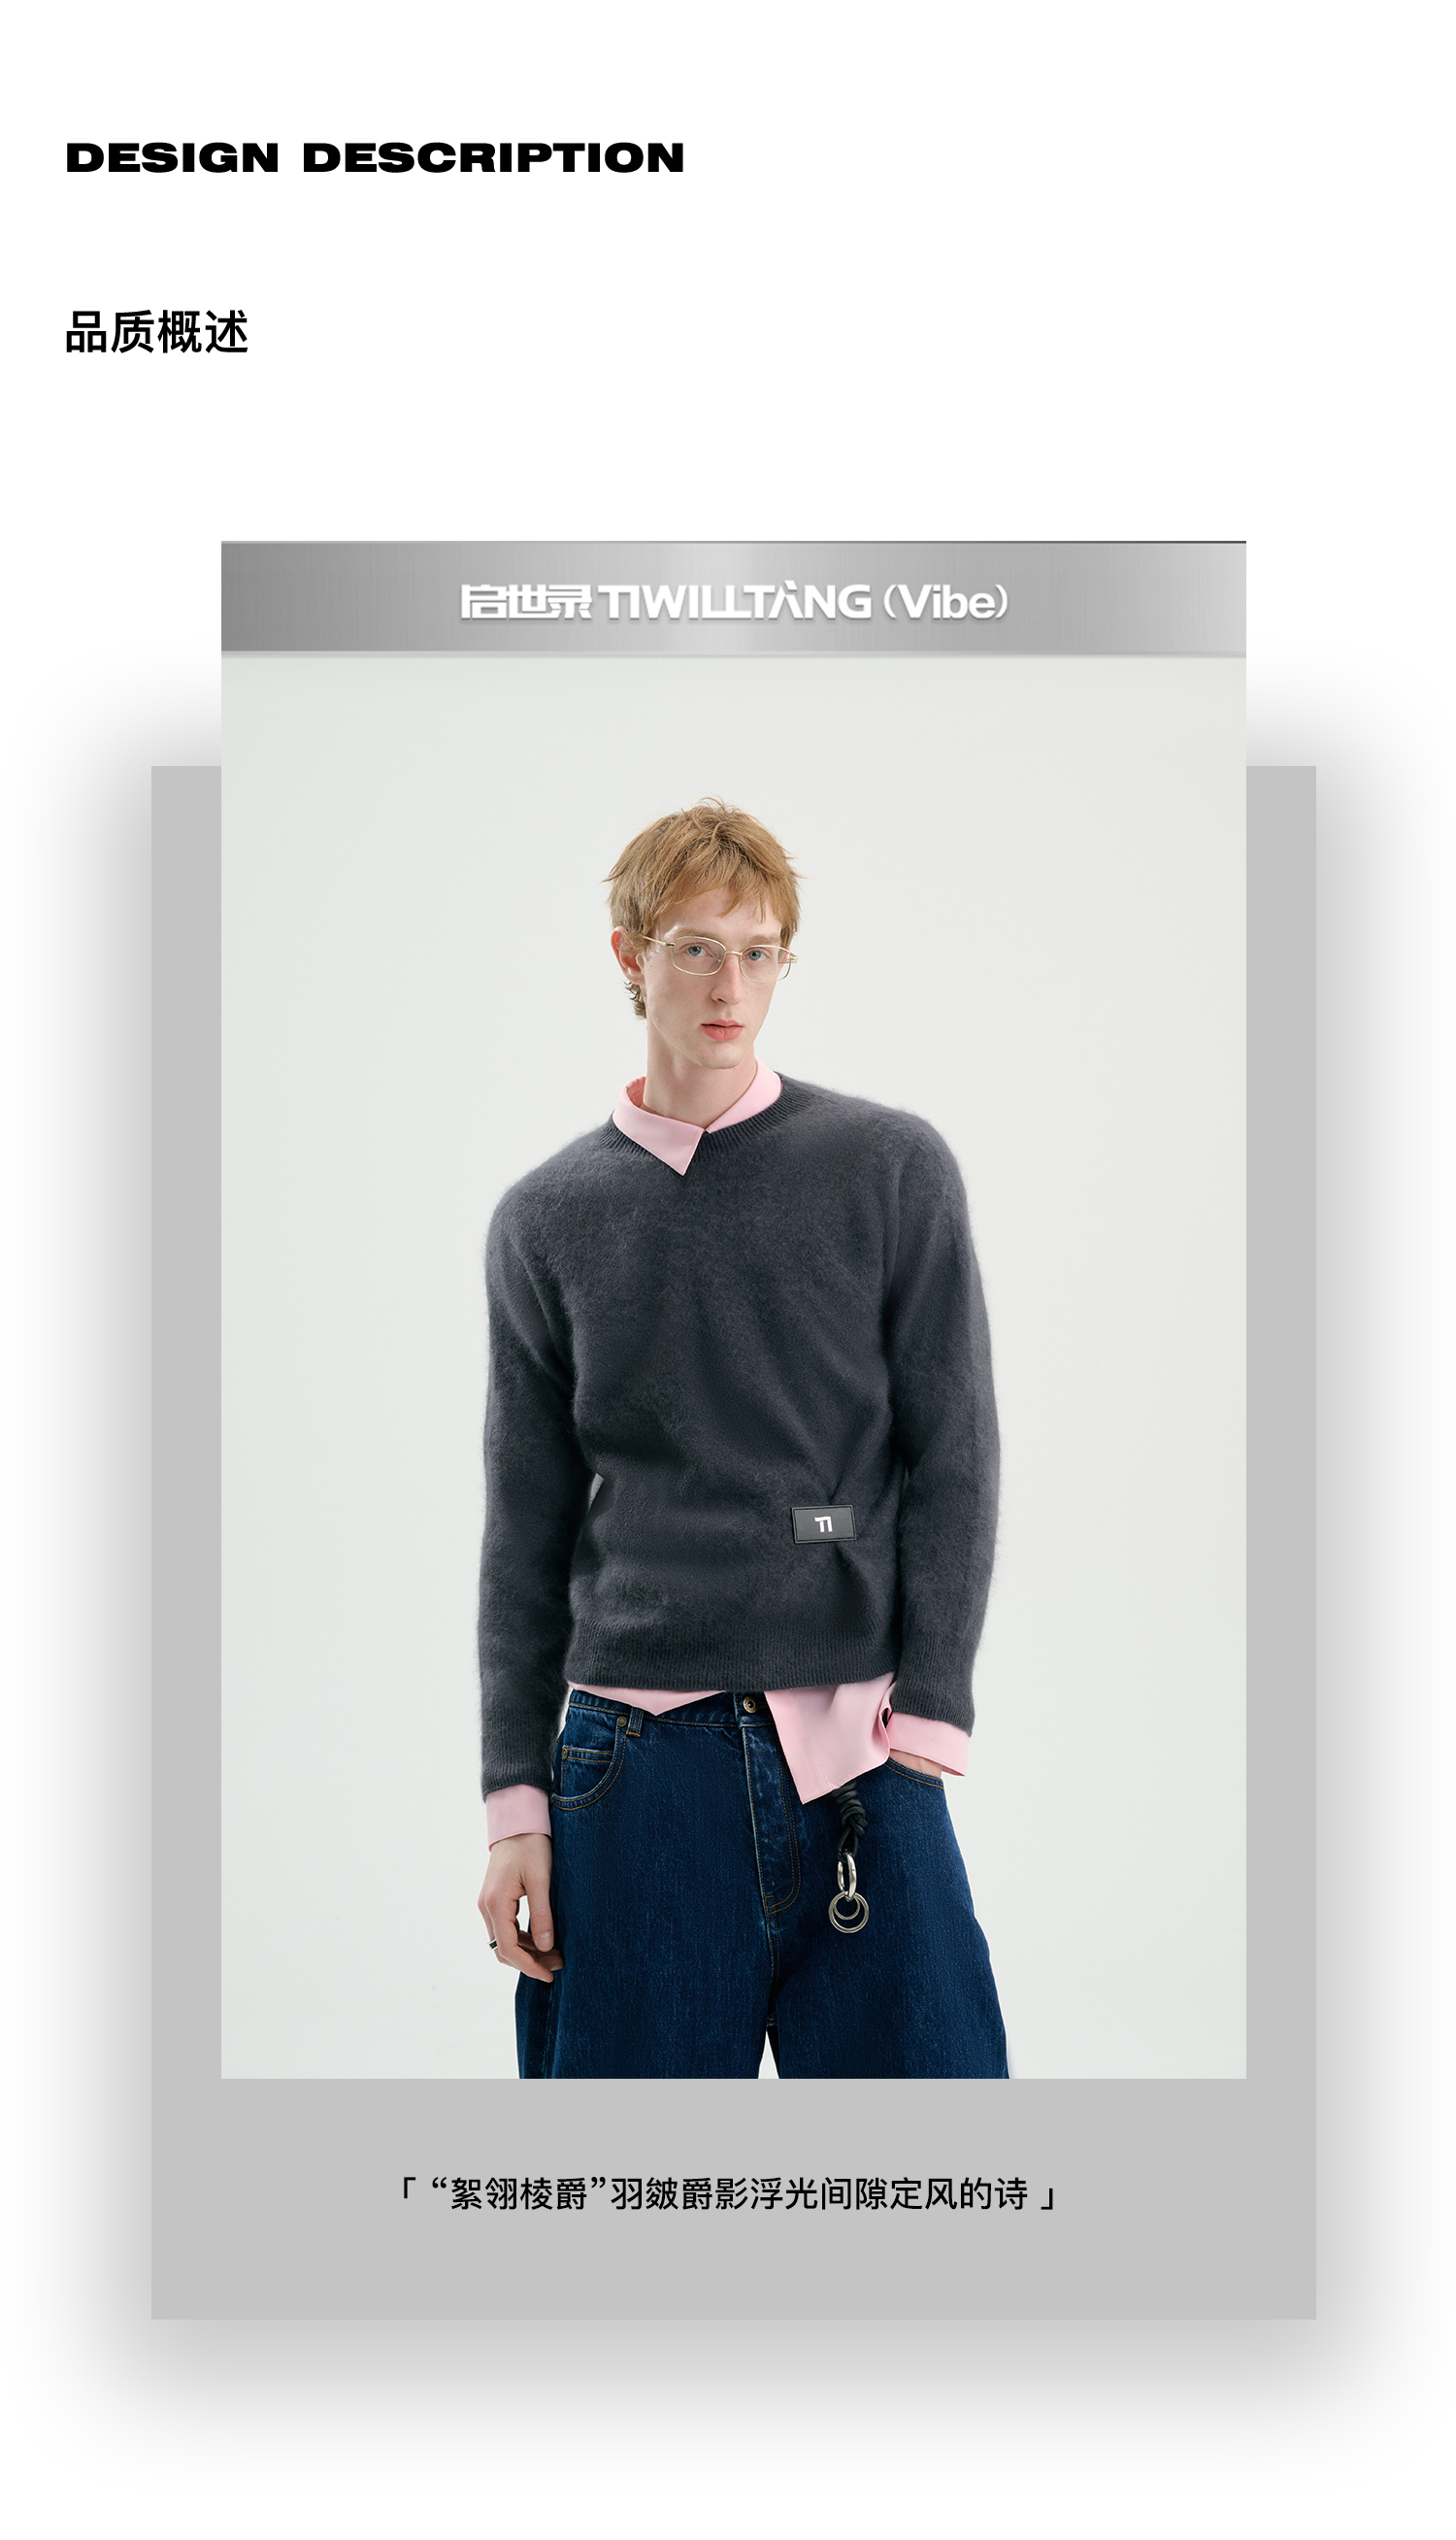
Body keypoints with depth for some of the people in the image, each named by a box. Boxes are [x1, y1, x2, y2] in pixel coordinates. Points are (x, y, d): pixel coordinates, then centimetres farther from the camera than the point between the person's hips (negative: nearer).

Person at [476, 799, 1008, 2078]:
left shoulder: (894, 1169, 4)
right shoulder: (546, 1221, 9)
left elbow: (954, 1458, 2)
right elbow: (527, 1534, 10)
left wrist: (924, 1723, -6)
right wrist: (515, 1798, 5)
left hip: (860, 1750, -1)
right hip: (635, 1758, 1)